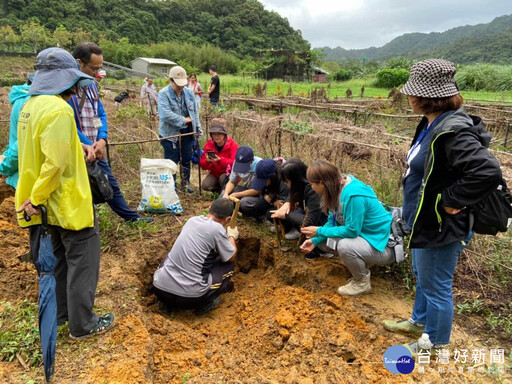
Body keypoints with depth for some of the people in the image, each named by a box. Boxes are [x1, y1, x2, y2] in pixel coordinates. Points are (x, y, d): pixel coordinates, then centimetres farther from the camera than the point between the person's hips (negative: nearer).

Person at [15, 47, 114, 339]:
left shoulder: (31, 105, 8)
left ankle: (64, 312, 36)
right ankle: (82, 324, 15)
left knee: (64, 257, 22)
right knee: (83, 261, 3)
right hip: (71, 202, -10)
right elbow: (55, 162, -26)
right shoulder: (58, 109, -21)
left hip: (55, 204, 10)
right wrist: (36, 199, -16)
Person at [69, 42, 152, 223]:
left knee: (111, 184, 20)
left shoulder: (91, 85, 9)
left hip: (96, 149, 8)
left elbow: (101, 114, 11)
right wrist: (87, 146, -18)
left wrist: (102, 140, -4)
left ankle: (131, 216, 35)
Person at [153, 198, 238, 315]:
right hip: (189, 297, -5)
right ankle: (204, 304, 10)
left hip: (159, 289, 6)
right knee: (229, 265, 12)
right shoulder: (217, 228, -9)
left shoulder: (192, 220, 10)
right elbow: (231, 257, 7)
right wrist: (232, 236, 25)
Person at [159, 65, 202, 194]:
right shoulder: (163, 94, -14)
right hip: (170, 133, -5)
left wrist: (198, 129, 10)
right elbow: (165, 114, -27)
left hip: (187, 132, 5)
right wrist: (184, 120, -19)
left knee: (186, 159, 16)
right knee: (171, 162, 5)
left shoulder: (188, 92, 4)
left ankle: (186, 183, 32)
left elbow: (195, 112, 11)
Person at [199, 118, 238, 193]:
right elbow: (203, 165, -4)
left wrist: (220, 160, -40)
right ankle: (221, 189, 11)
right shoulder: (209, 144, -3)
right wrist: (207, 161, -29)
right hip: (215, 173, 4)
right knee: (205, 185, -21)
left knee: (223, 178, -35)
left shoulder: (232, 144, -15)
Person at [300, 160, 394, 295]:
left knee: (345, 246, -34)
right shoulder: (337, 189, -4)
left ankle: (362, 282, -5)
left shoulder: (353, 195, -31)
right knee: (324, 238, 4)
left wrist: (319, 231, -19)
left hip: (382, 245, -9)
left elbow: (352, 231, -28)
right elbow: (332, 222, 4)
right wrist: (315, 241, -8)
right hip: (362, 234, 9)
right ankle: (361, 264, 17)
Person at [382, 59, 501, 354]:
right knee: (423, 277, 27)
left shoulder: (452, 131, -28)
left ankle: (434, 344, 33)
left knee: (436, 286, 10)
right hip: (426, 220, 10)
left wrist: (452, 201, -26)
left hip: (440, 228, -10)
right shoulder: (433, 124, 2)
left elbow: (487, 171, -37)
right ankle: (420, 321, 50)